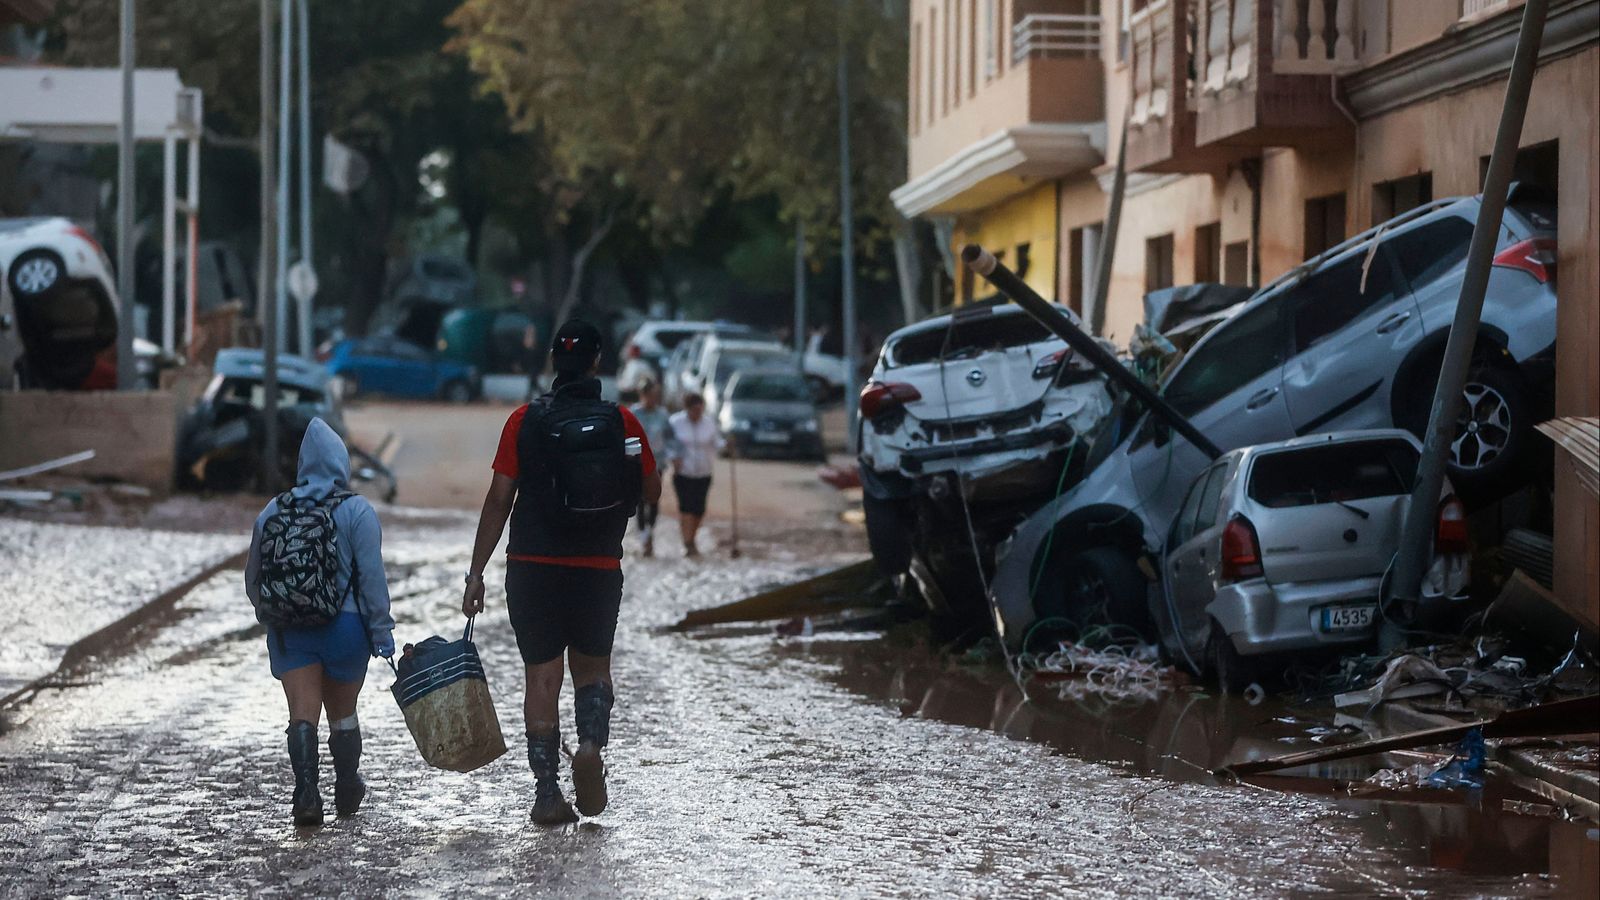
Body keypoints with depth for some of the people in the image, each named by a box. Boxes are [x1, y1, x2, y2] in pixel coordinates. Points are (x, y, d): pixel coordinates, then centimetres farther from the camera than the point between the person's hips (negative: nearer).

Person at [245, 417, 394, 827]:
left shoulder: (273, 512, 5)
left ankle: (306, 790, -21)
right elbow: (372, 576, -11)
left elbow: (253, 577, 13)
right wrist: (382, 631, -6)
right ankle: (347, 791, 29)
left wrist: (269, 614, 30)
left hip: (289, 632, 1)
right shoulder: (357, 512, -6)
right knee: (343, 712, 15)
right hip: (345, 626, -1)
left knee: (303, 712, -2)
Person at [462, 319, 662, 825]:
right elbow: (651, 492, 7)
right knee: (593, 667, 19)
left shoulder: (525, 422, -4)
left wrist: (476, 573, 0)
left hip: (533, 569, 0)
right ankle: (591, 743, -8)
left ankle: (547, 793, 3)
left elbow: (498, 501, -4)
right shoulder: (622, 423, -2)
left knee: (542, 677, 5)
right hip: (599, 570, 1)